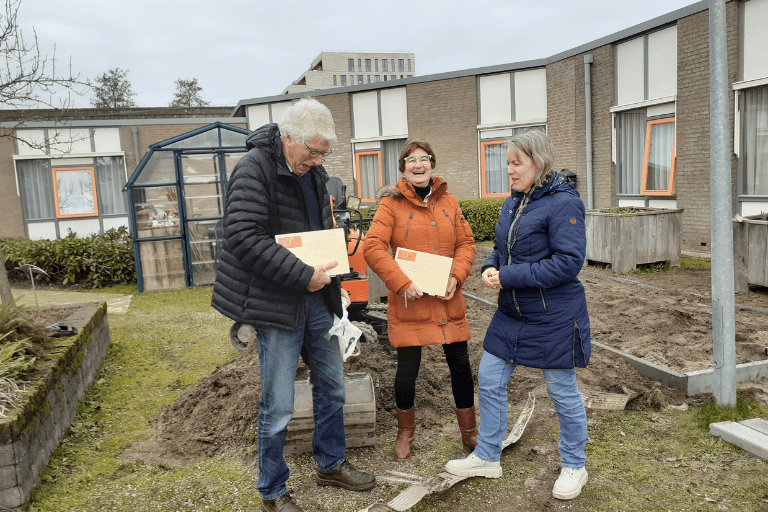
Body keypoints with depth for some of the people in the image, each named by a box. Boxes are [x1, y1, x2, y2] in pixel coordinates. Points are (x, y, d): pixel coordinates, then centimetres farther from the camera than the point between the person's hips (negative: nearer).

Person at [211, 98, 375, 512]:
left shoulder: (313, 172, 10)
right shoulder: (254, 169, -15)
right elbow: (243, 236, -25)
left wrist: (331, 276, 8)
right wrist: (303, 275, -25)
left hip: (317, 298, 8)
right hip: (276, 303, -8)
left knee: (331, 387, 18)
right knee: (278, 406, 1)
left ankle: (330, 464, 38)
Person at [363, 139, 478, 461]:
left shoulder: (448, 202, 10)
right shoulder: (392, 203, -4)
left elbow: (466, 243, 9)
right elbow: (373, 248, -12)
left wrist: (456, 277, -8)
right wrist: (402, 283, -18)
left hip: (447, 299, 4)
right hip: (409, 301, -3)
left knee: (460, 364, 11)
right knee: (407, 368, 6)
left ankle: (469, 431, 31)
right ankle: (405, 432, 30)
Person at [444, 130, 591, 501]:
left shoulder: (563, 203, -16)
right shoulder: (513, 203, 9)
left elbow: (569, 261, -23)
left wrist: (510, 276, -23)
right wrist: (491, 267, -4)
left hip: (553, 317, -8)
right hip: (511, 313, 8)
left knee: (562, 390, 8)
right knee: (489, 380, 11)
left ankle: (574, 467, 30)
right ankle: (487, 457, 28)